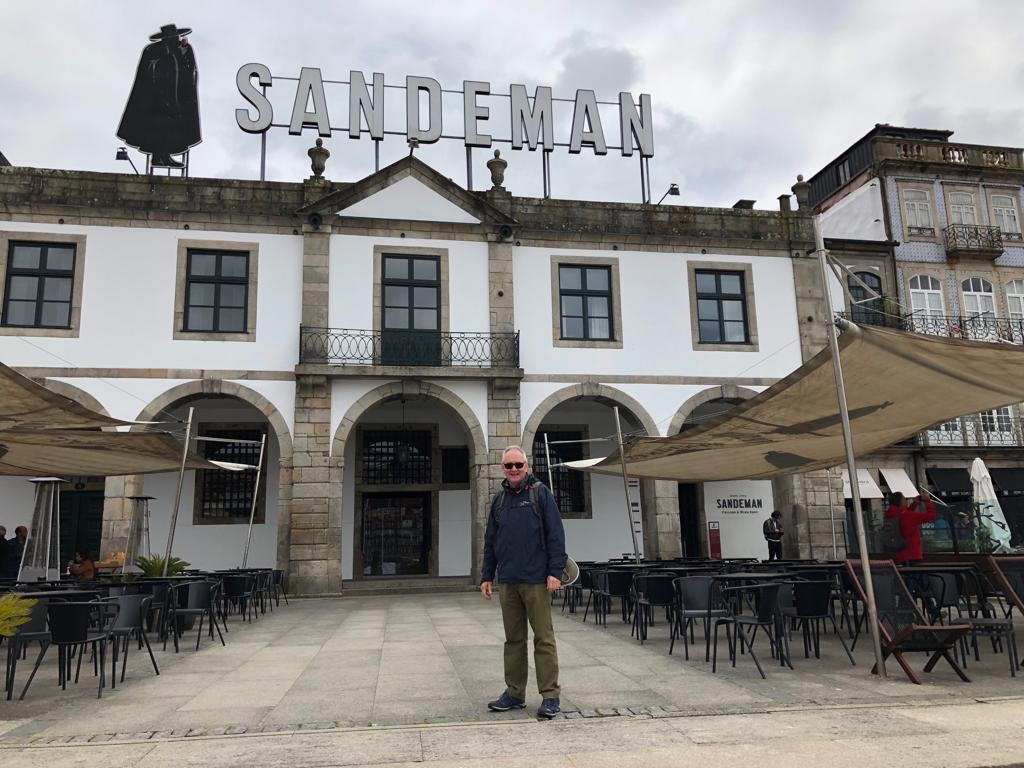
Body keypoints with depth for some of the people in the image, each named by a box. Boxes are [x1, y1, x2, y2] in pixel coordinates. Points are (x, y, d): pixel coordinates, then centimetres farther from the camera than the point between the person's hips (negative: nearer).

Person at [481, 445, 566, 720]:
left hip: (536, 580, -5)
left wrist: (555, 571, -13)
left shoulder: (540, 493, -2)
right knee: (513, 639, 12)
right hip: (508, 581, 5)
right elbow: (490, 541, 17)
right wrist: (486, 576, 13)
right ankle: (514, 693, 22)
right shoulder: (499, 499, 13)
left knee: (543, 639, 0)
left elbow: (556, 534, -7)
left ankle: (550, 696, 7)